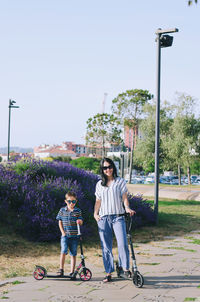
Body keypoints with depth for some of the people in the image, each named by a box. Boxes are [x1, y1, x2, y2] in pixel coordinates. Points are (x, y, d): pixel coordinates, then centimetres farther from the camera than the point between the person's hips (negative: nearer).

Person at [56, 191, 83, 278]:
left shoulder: (78, 211, 4)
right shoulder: (62, 210, 5)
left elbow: (81, 222, 3)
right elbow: (60, 222, 9)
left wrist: (79, 221, -21)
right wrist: (63, 232, -2)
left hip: (74, 236, 1)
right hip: (65, 235, -1)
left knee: (73, 254, 4)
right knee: (63, 251, -14)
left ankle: (72, 272, 10)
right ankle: (61, 270, -6)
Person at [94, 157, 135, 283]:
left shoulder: (120, 181, 7)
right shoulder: (100, 184, 14)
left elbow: (124, 197, 3)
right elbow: (98, 201, 15)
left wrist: (127, 208, -16)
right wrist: (95, 213, -1)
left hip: (118, 217, -2)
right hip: (103, 218, 3)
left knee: (123, 243, -17)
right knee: (106, 247, 3)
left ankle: (125, 268, 0)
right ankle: (109, 273, 11)